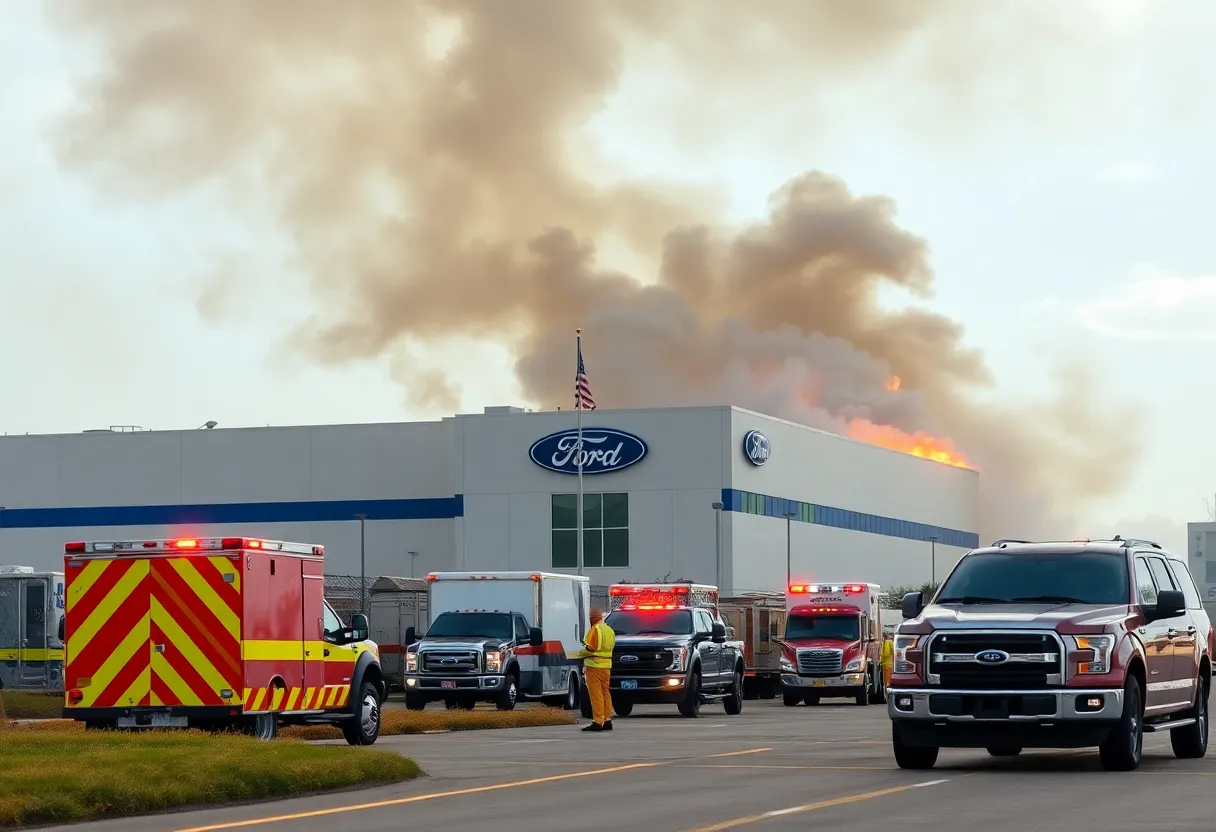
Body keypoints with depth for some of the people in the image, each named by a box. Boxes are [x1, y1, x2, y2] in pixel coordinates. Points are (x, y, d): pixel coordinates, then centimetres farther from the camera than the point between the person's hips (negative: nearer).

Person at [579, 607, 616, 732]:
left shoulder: (595, 629, -12)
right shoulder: (610, 630, 15)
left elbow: (590, 648, -16)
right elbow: (610, 647, 13)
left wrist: (581, 654, 3)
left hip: (594, 665, -8)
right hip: (607, 665, 9)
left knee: (596, 695, -7)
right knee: (605, 693, 12)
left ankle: (597, 722, -9)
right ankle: (607, 720, 14)